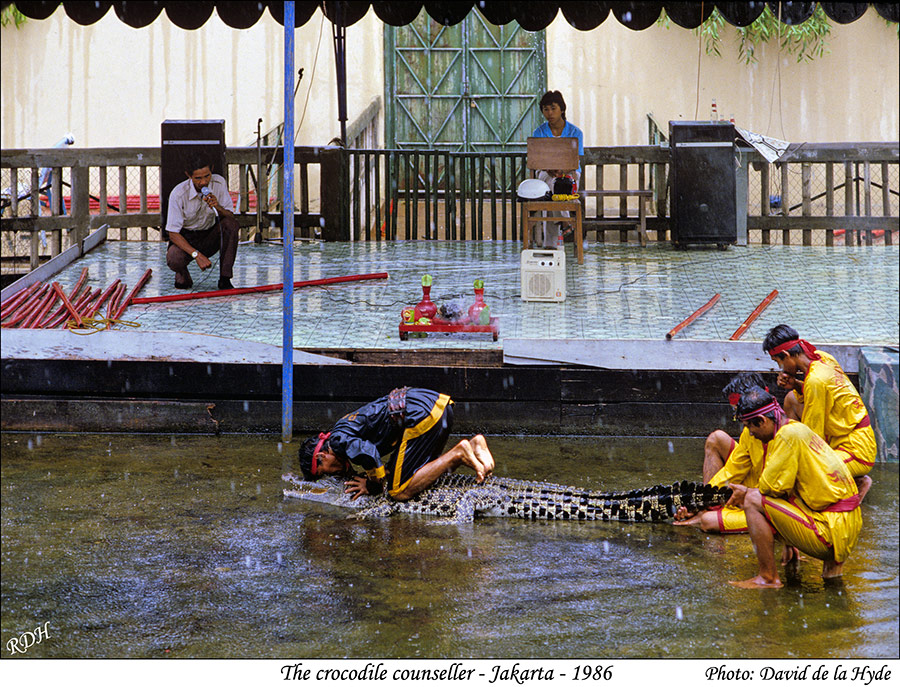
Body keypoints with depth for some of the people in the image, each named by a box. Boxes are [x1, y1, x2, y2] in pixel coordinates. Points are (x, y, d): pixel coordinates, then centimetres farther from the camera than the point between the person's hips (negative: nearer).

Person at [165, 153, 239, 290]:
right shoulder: (178, 194, -21)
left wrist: (217, 208, -33)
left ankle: (225, 279, -22)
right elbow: (173, 233, -19)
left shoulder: (219, 183, -11)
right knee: (174, 259, -36)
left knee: (231, 224, -28)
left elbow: (230, 216, -9)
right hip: (186, 238, -3)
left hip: (210, 236, 3)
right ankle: (183, 276, 4)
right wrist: (197, 255, -31)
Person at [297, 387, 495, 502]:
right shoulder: (345, 426, 26)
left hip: (423, 414, -10)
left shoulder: (339, 440, -4)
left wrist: (373, 486, -4)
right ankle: (473, 445, 8)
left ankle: (459, 454, -11)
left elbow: (369, 454, -22)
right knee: (424, 474, 23)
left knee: (401, 492, -6)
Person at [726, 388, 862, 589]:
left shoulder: (789, 435, -15)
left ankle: (768, 578, -8)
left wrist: (747, 493, 8)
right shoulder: (798, 429, 16)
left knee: (753, 501, -12)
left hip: (832, 531, -10)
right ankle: (832, 562, 19)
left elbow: (772, 486, -14)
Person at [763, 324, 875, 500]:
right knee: (791, 399, 17)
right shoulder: (821, 357, -1)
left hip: (856, 451, -10)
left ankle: (857, 482, -8)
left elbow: (813, 436, -19)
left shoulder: (816, 380, -26)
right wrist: (795, 385, -1)